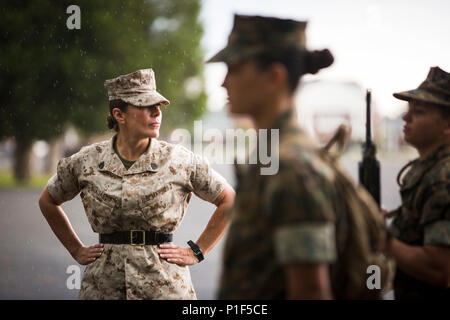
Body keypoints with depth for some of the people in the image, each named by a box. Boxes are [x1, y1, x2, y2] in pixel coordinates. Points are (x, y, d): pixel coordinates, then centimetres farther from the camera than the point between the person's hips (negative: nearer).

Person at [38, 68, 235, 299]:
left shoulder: (180, 161, -4)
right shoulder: (86, 162, 1)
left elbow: (230, 201, 6)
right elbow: (48, 202, 18)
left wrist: (196, 252, 2)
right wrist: (77, 251, 13)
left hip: (165, 286, -1)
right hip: (103, 286, 1)